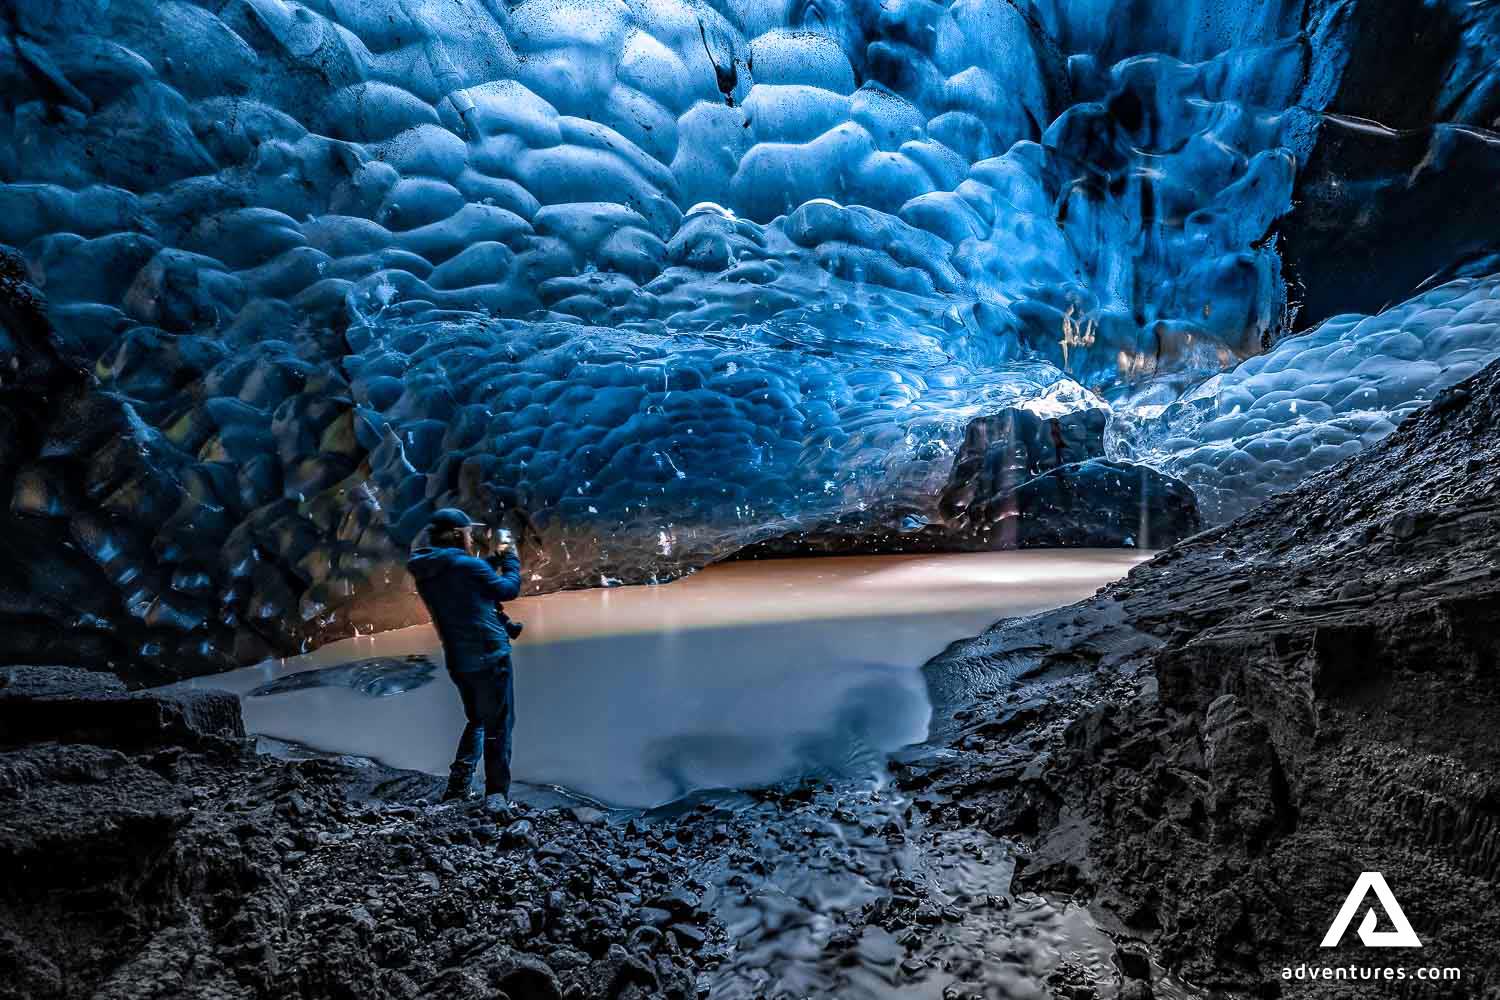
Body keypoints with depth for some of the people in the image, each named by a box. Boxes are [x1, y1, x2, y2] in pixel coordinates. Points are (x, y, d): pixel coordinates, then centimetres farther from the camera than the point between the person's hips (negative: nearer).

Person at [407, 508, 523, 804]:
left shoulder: (424, 573, 6)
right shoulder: (468, 565, -15)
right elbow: (509, 590, -4)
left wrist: (496, 558, 19)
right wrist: (511, 559, 10)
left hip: (457, 661, 7)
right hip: (490, 656, -7)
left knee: (477, 721, 23)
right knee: (499, 726, 4)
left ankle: (456, 790, 16)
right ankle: (497, 796, 7)